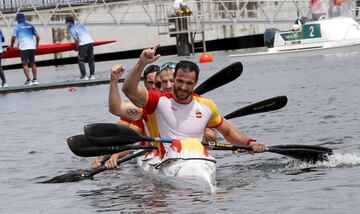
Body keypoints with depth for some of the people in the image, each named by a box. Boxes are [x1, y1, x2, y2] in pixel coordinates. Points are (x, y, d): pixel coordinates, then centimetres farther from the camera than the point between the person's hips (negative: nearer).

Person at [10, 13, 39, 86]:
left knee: (25, 64, -1)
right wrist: (37, 44, 28)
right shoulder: (30, 26, 14)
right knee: (32, 63, 13)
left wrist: (12, 45, 15)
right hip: (32, 47, 4)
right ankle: (35, 79, 11)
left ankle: (28, 80, -8)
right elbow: (37, 36, 13)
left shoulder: (17, 27, 3)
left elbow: (13, 38, -2)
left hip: (24, 47, -4)